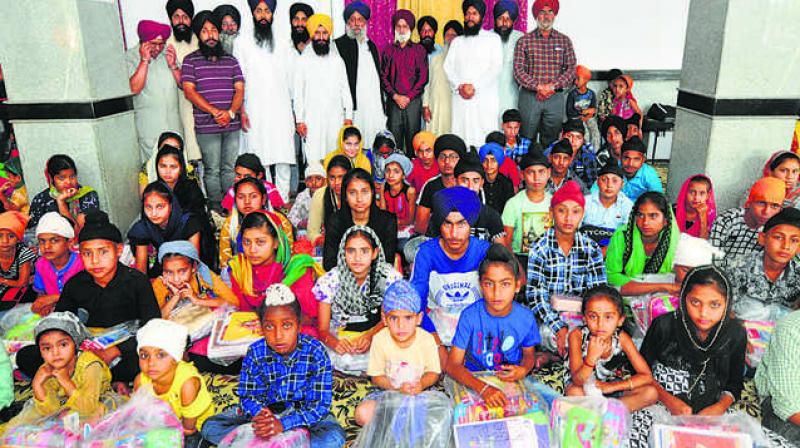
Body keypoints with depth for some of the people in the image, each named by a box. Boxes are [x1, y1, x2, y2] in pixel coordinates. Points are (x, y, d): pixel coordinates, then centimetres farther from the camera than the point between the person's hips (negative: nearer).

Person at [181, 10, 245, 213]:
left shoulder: (231, 60, 13)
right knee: (212, 170, 2)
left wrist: (231, 112, -11)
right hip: (206, 127, -3)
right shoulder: (191, 60, 4)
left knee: (230, 168, 7)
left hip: (232, 125, 3)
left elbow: (239, 89, 7)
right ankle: (216, 207, 10)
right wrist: (215, 112, -14)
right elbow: (189, 91, -5)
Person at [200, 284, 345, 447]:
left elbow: (320, 405, -22)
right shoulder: (255, 352, -14)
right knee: (210, 427, -14)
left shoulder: (316, 352, -22)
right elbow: (247, 396, -8)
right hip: (266, 409, 3)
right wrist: (260, 414, -33)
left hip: (304, 412, -2)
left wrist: (283, 424, -36)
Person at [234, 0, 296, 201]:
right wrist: (241, 110, -5)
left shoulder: (282, 44, 15)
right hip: (256, 113, -2)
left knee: (285, 158, -3)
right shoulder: (243, 42, 8)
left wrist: (294, 110, 11)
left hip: (282, 110, 2)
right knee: (260, 161, -4)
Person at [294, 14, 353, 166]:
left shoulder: (337, 61, 14)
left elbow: (345, 90, 13)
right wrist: (299, 119, -5)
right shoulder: (303, 60, 7)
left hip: (336, 118, 2)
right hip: (312, 119, -2)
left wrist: (348, 116, 4)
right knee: (314, 161, -7)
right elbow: (297, 92, 4)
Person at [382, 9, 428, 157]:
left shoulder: (419, 50, 9)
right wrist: (395, 96, -6)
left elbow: (423, 77, 2)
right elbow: (383, 76, 7)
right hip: (394, 101, 1)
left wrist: (408, 97, -7)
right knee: (395, 137, -2)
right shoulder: (388, 50, 12)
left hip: (413, 100, -1)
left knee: (413, 137, -2)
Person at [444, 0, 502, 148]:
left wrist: (474, 86, -12)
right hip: (460, 97, 3)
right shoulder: (457, 41, 21)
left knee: (484, 136, -10)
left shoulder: (493, 38, 10)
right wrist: (459, 86, -9)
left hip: (485, 98, -3)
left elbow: (496, 67, -2)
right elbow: (448, 66, 10)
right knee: (461, 134, -4)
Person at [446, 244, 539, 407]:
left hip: (511, 380, 2)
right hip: (473, 380, -2)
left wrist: (524, 369, -13)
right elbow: (452, 364, -16)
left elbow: (529, 354, 11)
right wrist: (483, 388, -31)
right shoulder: (470, 315, -15)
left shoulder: (526, 317, -8)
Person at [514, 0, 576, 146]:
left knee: (551, 142, 7)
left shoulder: (564, 41, 9)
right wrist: (538, 86, -15)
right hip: (529, 97, -2)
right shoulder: (525, 41, 3)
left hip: (556, 97, 2)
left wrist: (552, 86, -12)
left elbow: (571, 69, 4)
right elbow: (518, 70, -4)